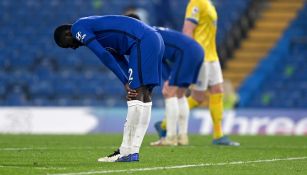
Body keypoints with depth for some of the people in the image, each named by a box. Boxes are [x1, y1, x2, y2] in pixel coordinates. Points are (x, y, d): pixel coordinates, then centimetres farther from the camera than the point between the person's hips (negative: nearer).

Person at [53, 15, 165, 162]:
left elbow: (105, 56, -10)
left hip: (143, 42, -10)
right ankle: (132, 150, 12)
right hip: (156, 39, 10)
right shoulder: (94, 26, 29)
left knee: (135, 96, -10)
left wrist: (126, 83, -8)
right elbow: (117, 58, 21)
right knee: (144, 97, 9)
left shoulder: (78, 28, 0)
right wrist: (129, 83, 9)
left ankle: (127, 153, -12)